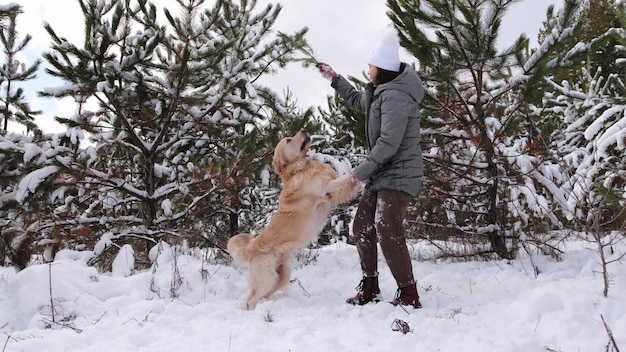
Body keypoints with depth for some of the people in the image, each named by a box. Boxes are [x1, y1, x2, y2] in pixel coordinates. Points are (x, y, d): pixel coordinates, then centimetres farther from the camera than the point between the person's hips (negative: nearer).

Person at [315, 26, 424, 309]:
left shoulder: (395, 96, -20)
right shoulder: (379, 92, 12)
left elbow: (388, 143, -26)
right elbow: (358, 101, 35)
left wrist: (361, 171, -19)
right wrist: (334, 79, 32)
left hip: (398, 174, -10)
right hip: (381, 174, 10)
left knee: (387, 231, -16)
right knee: (361, 227, 11)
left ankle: (408, 295, -6)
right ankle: (369, 289, 21)